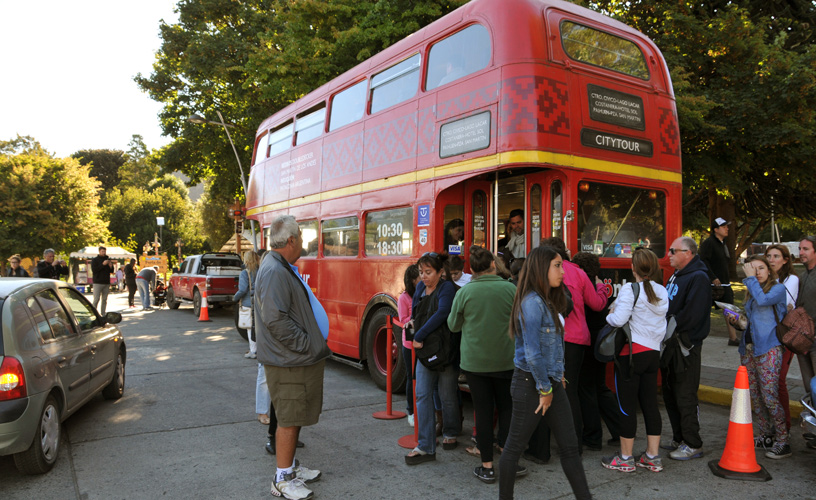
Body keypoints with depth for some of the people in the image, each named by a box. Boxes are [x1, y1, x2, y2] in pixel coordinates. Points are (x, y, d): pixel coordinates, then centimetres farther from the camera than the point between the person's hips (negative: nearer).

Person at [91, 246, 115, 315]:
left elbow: (112, 271, 14)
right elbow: (94, 269, -12)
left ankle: (103, 314, 8)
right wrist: (103, 264, -18)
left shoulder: (108, 260, 14)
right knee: (96, 299, -9)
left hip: (106, 283, 4)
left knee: (105, 299, 5)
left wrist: (111, 266, -8)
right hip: (98, 283, -4)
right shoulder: (95, 260, 3)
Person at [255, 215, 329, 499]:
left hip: (299, 359, 10)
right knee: (289, 419, 0)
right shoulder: (274, 271, -21)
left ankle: (291, 466, 33)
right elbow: (275, 320, -27)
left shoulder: (284, 268, 13)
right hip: (288, 361, -10)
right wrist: (307, 345, -20)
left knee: (296, 416, 19)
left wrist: (313, 345, 15)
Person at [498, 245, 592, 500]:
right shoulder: (532, 303, -20)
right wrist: (545, 389, -13)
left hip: (551, 382, 9)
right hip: (530, 384, -9)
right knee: (514, 447, 7)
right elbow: (532, 354, -22)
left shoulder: (547, 301, 9)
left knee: (569, 445, 11)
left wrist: (556, 376, 10)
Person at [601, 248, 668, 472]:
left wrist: (609, 315, -1)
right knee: (650, 403, 13)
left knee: (627, 405, 1)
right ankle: (653, 456, 19)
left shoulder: (630, 290, -13)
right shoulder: (662, 292, 9)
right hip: (653, 352, 7)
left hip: (631, 352, -7)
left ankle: (625, 458, 10)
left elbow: (619, 319, -21)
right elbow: (662, 320, 13)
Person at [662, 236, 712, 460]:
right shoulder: (676, 275, 16)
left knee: (685, 396, -3)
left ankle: (693, 445, 9)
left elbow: (690, 315, -23)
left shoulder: (698, 278, -14)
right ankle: (679, 439, 28)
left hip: (686, 345, -10)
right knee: (670, 394, 16)